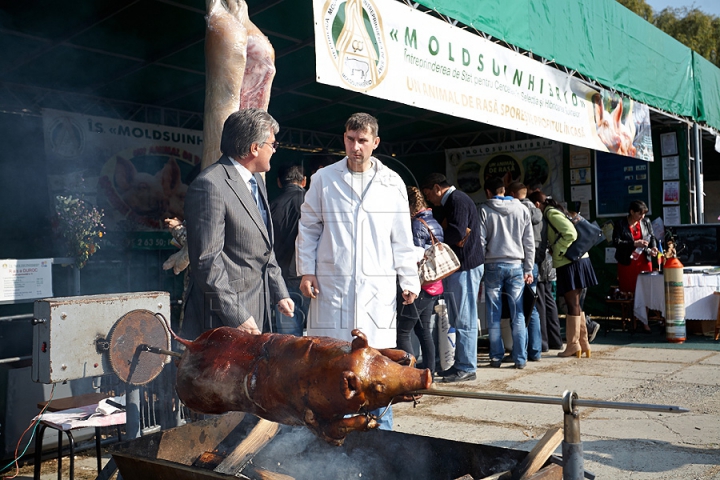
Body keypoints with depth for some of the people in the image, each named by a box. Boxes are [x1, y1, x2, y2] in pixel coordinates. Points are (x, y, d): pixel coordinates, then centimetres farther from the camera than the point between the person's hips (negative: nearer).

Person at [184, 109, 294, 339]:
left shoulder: (256, 181, 14)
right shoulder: (210, 186, -16)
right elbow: (206, 261, -20)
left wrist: (279, 293, 15)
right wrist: (237, 317, -19)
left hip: (258, 308, 9)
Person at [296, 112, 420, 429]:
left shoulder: (392, 182, 8)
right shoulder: (324, 179, 5)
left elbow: (402, 237, 9)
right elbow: (308, 228, 9)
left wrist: (409, 279, 5)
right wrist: (306, 271, 1)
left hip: (377, 286, 1)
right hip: (332, 284, 0)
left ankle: (382, 429, 19)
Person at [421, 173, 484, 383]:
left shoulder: (457, 200, -12)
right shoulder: (452, 201, 20)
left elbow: (457, 232, -24)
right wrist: (444, 233, -5)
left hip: (465, 266, -11)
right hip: (459, 266, 11)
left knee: (464, 320, -5)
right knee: (460, 320, 14)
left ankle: (467, 368, 1)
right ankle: (460, 364, 21)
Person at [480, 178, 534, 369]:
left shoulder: (484, 210, -1)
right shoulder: (522, 209, 6)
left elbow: (481, 241, -4)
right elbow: (529, 242, 6)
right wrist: (528, 269, 10)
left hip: (493, 266, -2)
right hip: (516, 265, 2)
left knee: (494, 315, 5)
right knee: (518, 315, 4)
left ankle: (496, 357, 7)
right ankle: (520, 358, 4)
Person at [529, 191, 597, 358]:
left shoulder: (551, 213, -11)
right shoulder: (554, 212, 18)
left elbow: (571, 234, -21)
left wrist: (557, 251, -13)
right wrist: (554, 250, 9)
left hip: (569, 263, -10)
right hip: (577, 261, 10)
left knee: (573, 304, -3)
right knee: (575, 304, 14)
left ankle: (573, 345, 4)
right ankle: (583, 343, 20)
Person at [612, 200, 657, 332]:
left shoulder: (646, 222, 7)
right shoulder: (620, 224, -5)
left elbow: (652, 237, 16)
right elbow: (616, 242, -14)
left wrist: (653, 248, -4)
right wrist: (634, 244, -20)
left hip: (644, 262, 3)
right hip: (627, 263, -3)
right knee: (627, 292, 2)